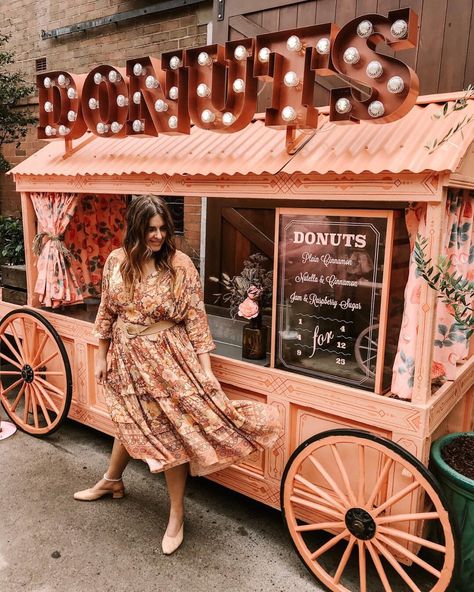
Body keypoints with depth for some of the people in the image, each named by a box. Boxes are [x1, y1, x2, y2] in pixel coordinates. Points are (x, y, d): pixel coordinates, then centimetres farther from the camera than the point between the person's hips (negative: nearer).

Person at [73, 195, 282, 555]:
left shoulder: (180, 265, -13)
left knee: (172, 431, 4)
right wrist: (102, 356, 11)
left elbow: (196, 319, -11)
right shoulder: (116, 261, -2)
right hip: (127, 357, 4)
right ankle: (112, 481, 50)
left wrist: (205, 367, -14)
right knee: (130, 422, 21)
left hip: (167, 358, -3)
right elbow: (107, 312, 8)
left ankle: (177, 513, 23)